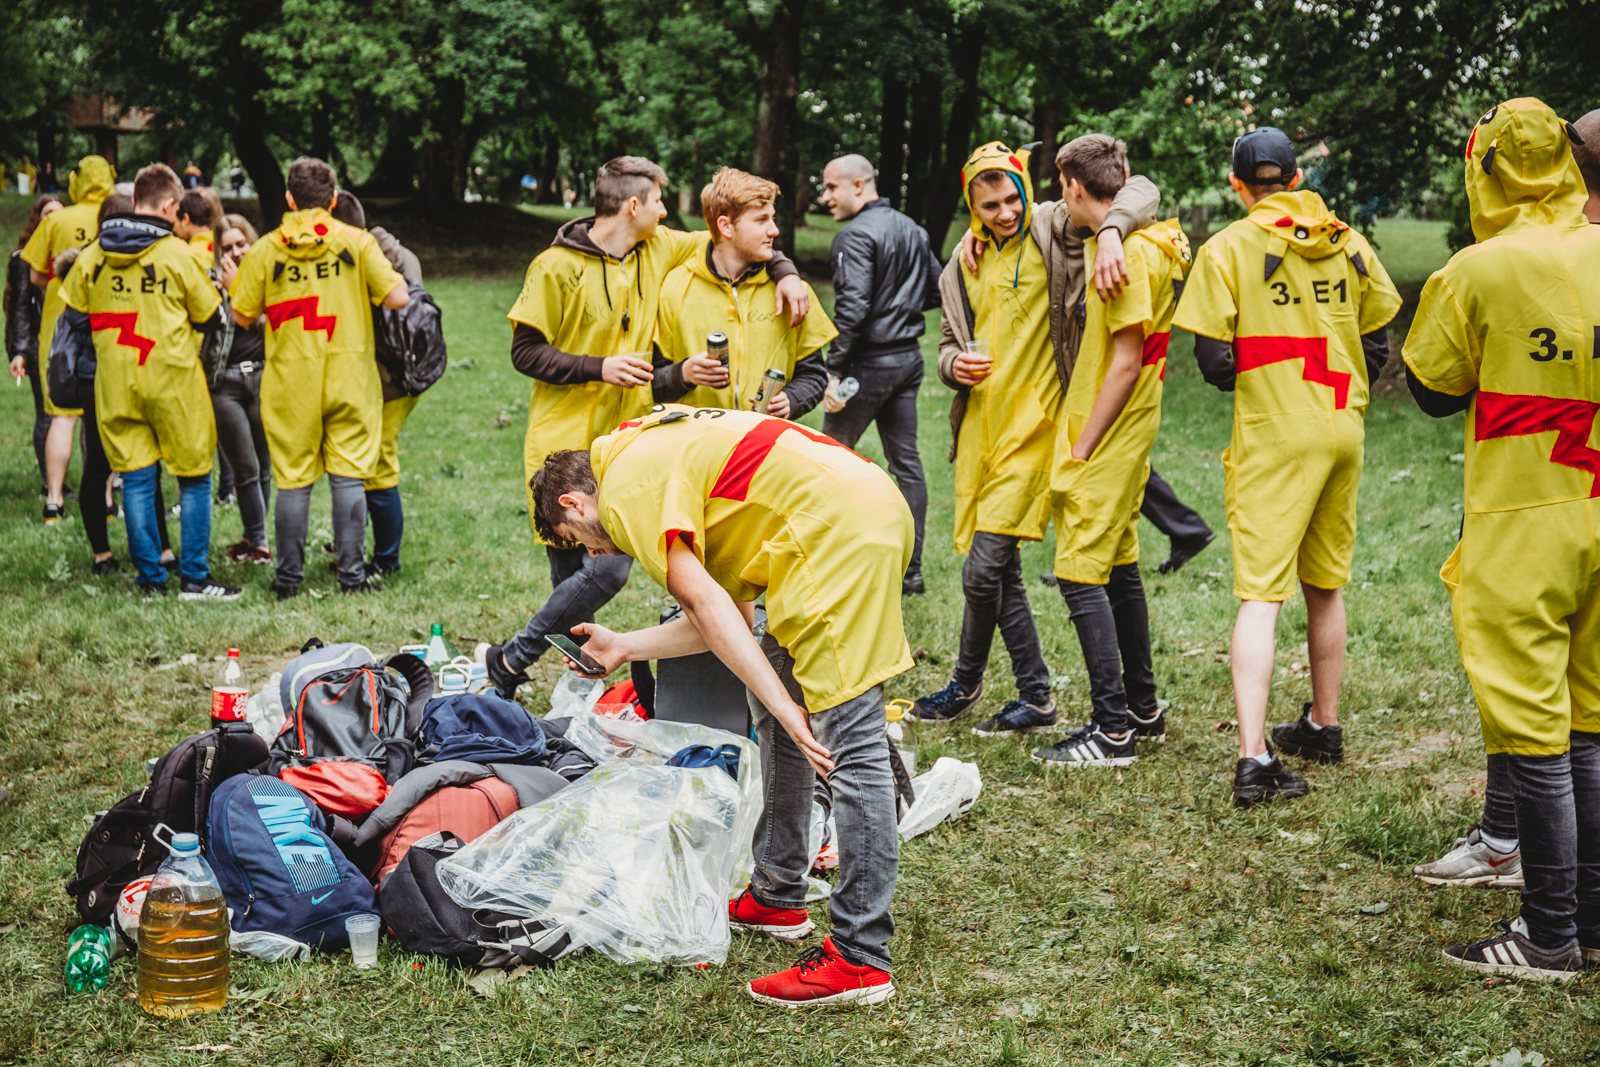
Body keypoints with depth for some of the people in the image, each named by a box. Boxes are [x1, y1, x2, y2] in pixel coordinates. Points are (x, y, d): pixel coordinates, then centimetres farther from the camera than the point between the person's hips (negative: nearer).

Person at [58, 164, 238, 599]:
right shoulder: (175, 253, -9)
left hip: (115, 382, 4)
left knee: (135, 478, 9)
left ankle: (150, 577, 10)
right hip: (173, 380, -4)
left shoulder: (92, 254, 2)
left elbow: (73, 319, 8)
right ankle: (194, 577, 5)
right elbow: (211, 318, -1)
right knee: (194, 477, 6)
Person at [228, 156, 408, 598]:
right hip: (349, 378, 0)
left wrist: (235, 281, 22)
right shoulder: (357, 242, -3)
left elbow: (242, 316, 3)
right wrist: (389, 272, 14)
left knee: (293, 481, 6)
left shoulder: (265, 250, -2)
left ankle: (289, 577, 12)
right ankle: (351, 573, 5)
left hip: (291, 382, 0)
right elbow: (398, 297, -7)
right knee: (348, 475, 5)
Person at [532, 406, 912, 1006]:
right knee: (770, 709, 20)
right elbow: (732, 614, 23)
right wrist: (626, 648, 30)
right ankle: (777, 898, 29)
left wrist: (785, 708, -15)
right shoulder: (663, 455, 26)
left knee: (849, 742, -11)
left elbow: (707, 607, -12)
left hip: (840, 529, -10)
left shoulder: (625, 491, -2)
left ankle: (861, 960, -10)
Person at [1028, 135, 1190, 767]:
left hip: (1107, 438, -10)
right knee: (1118, 567, 16)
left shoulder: (1130, 252, -18)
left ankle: (1113, 729, -7)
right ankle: (1142, 708, 25)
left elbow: (1126, 363, -20)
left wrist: (1081, 451, -17)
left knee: (1080, 574, -9)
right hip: (1122, 438, 10)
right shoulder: (1111, 243, 12)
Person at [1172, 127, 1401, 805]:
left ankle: (1254, 756, -19)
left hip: (1271, 439, -4)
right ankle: (1323, 725, 31)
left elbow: (1215, 364, -9)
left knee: (1259, 594, -8)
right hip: (1343, 432, 5)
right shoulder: (1348, 243, 6)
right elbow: (1375, 349, 10)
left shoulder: (1228, 248, -7)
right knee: (1325, 586, 18)